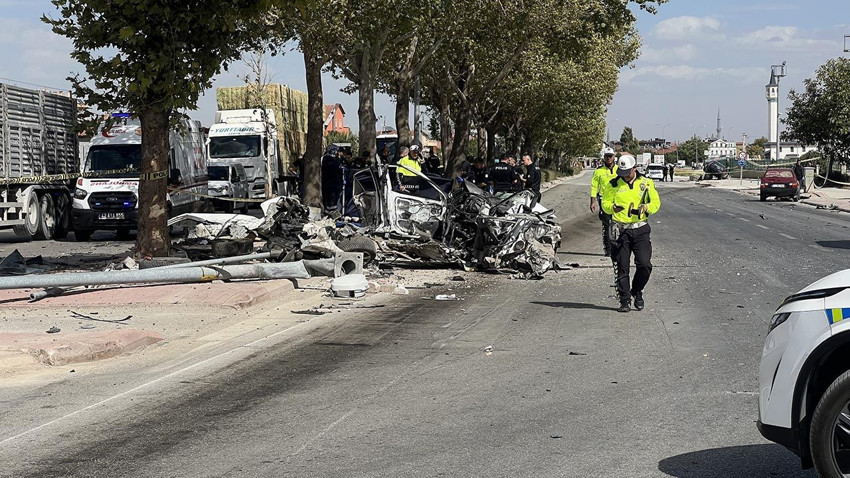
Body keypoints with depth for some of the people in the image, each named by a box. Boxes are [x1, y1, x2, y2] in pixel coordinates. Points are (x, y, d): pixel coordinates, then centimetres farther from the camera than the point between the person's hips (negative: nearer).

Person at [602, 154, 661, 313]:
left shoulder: (646, 183, 5)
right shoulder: (613, 184, 4)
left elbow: (656, 202, 7)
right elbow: (605, 203, 7)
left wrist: (646, 207, -15)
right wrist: (612, 207, -16)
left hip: (641, 229, 0)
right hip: (621, 230, 0)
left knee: (645, 265, -8)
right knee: (622, 267, 1)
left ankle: (637, 291, 18)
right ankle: (625, 300, 10)